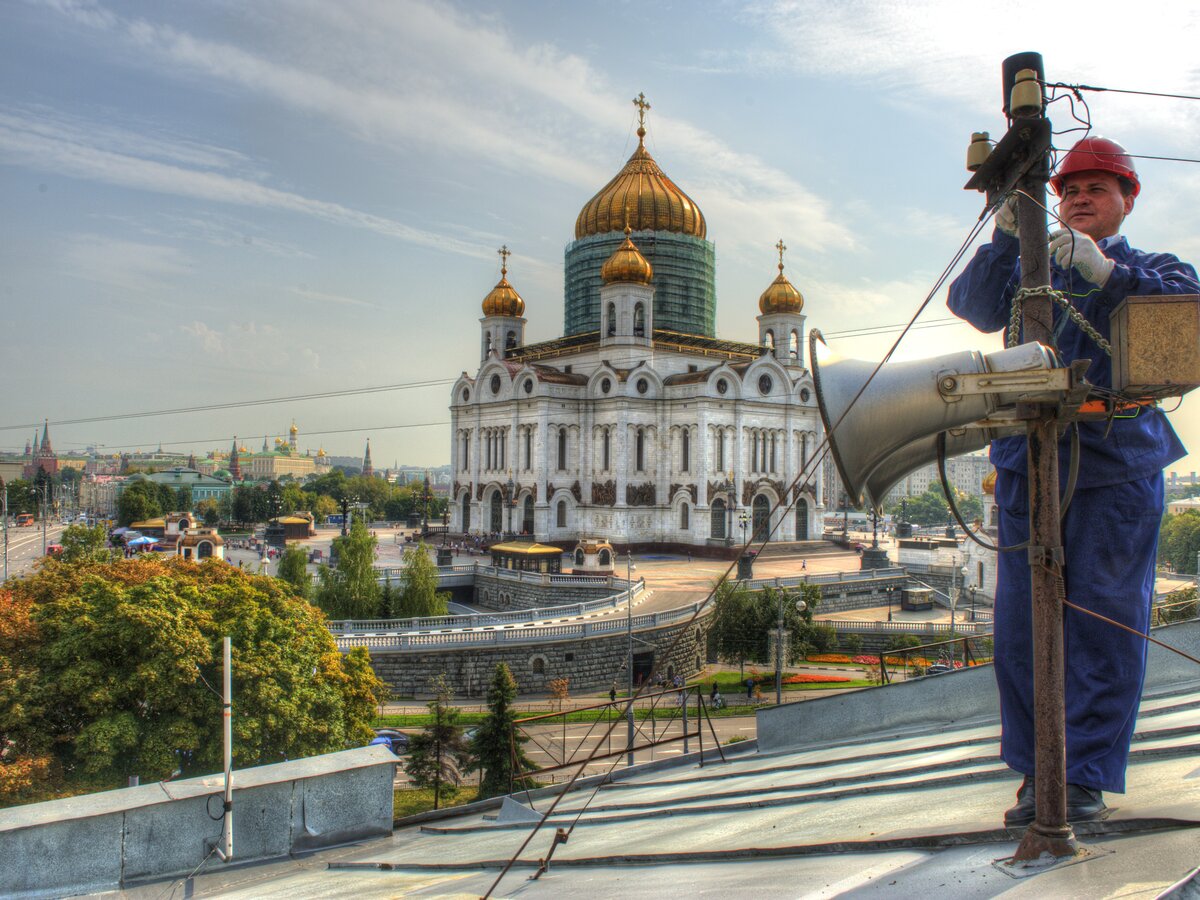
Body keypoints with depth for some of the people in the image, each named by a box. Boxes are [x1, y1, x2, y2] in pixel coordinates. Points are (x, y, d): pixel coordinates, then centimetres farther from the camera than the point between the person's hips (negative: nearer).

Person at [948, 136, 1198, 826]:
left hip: (1117, 465, -2)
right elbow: (975, 306, 2)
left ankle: (1089, 776, 10)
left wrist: (1105, 270, -18)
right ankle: (1039, 774, 13)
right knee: (1022, 625, 1)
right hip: (1029, 463, 2)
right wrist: (1005, 240, -12)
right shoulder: (1031, 270, 22)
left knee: (1104, 622, -2)